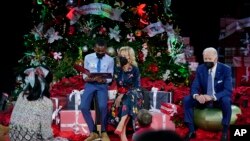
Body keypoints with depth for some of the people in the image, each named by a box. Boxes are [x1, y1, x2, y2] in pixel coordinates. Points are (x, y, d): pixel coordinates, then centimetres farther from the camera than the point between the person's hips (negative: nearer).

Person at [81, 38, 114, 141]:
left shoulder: (110, 60, 2)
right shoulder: (88, 58, 5)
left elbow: (110, 78, 4)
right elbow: (84, 75, 8)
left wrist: (103, 79, -18)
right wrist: (88, 78, -16)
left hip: (102, 85, -1)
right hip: (90, 84, 2)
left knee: (103, 106, -28)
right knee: (84, 107, -21)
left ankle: (104, 132, -6)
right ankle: (93, 132, -7)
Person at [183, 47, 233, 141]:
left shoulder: (225, 69, -14)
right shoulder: (200, 69, -4)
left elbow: (228, 90, -21)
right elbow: (194, 87, -7)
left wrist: (212, 97, -38)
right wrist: (197, 96, -33)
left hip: (219, 99, -3)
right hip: (204, 98, 3)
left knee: (226, 101, -36)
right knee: (186, 100, -19)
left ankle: (225, 131, -21)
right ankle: (191, 130, -13)